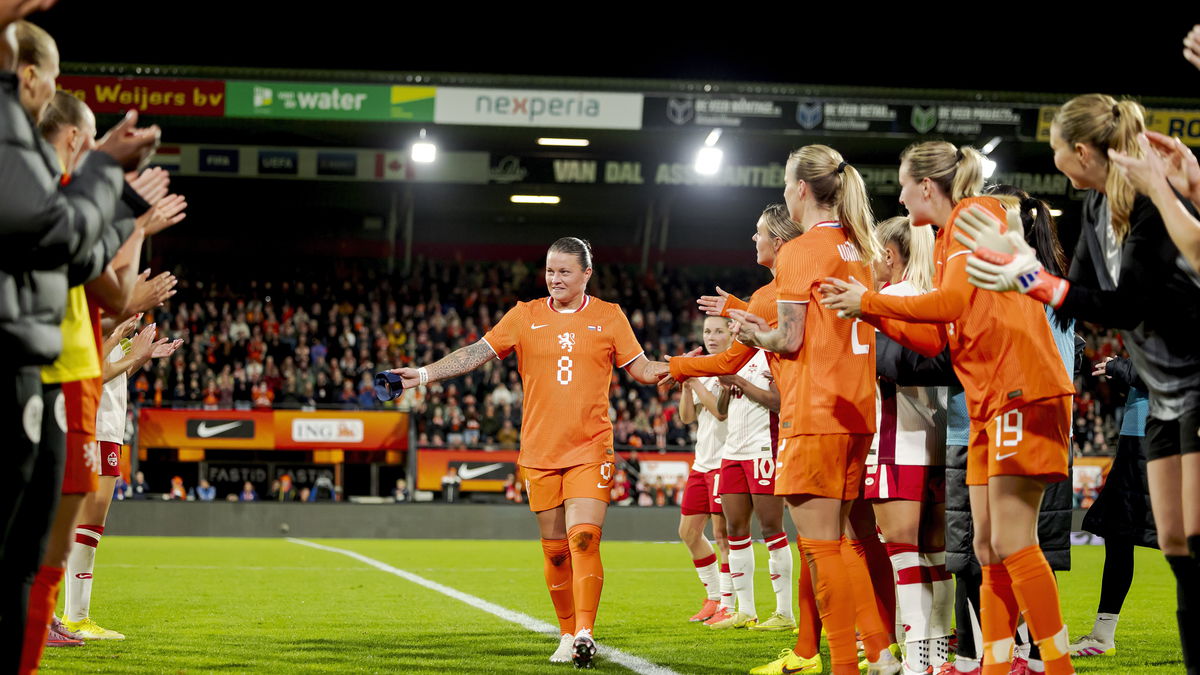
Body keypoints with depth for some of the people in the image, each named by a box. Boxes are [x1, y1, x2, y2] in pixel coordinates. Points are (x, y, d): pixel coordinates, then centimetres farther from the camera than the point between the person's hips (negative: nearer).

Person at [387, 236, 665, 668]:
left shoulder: (608, 317, 6)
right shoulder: (525, 316, 7)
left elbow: (642, 370, 8)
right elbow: (477, 353, 3)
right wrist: (423, 374, -7)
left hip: (590, 449, -2)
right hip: (540, 453, 2)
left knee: (583, 539, -17)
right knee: (556, 551, 5)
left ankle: (585, 632, -19)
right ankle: (568, 633, 17)